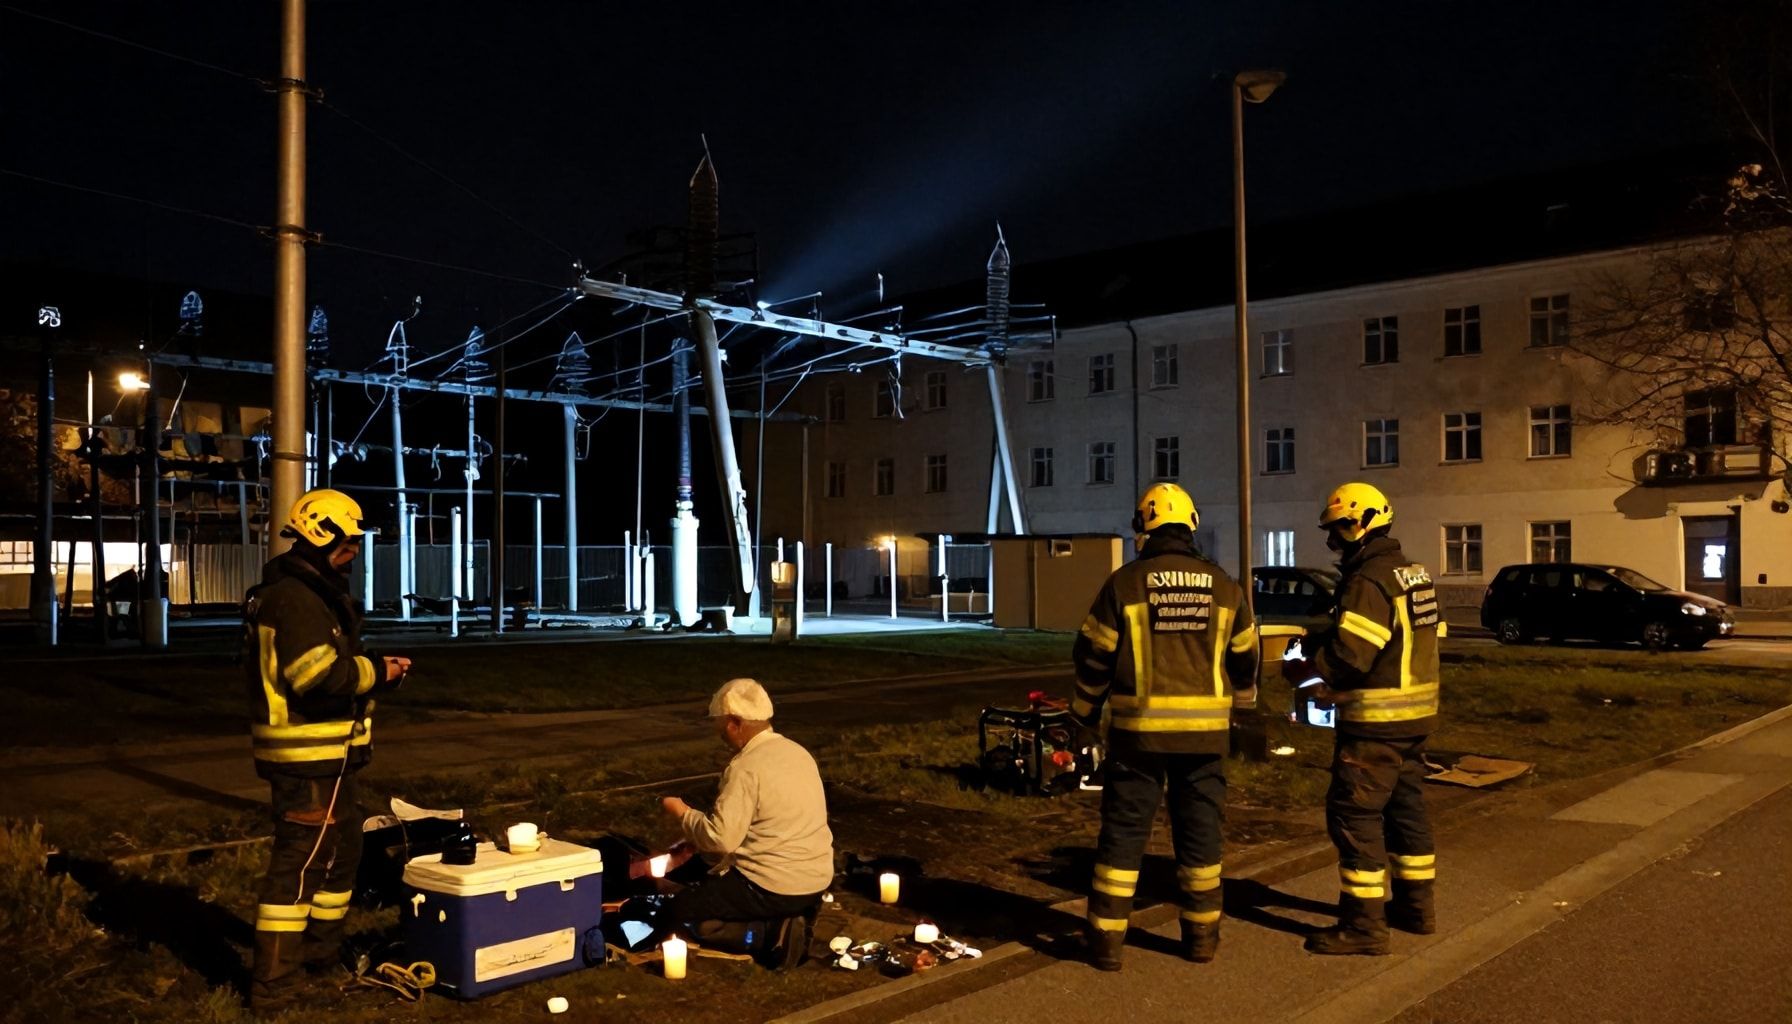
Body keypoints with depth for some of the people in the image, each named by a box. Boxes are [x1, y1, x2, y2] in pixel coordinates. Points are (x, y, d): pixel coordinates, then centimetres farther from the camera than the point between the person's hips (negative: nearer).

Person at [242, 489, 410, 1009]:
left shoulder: (308, 594, 16)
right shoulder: (295, 599, -19)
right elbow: (322, 676, -27)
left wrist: (374, 668, 5)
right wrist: (376, 671, -13)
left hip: (321, 754, 11)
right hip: (311, 756, -11)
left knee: (343, 848, 22)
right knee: (300, 860, -4)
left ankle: (322, 950, 37)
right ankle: (273, 982, 3)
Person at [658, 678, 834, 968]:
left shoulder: (745, 767, -17)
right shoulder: (798, 752, 8)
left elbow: (721, 838, -20)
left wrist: (682, 812, -3)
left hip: (774, 887, -7)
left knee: (677, 912, 5)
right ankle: (788, 918, 11)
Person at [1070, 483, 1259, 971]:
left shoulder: (1124, 583, -5)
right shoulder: (1223, 586, 4)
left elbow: (1094, 656, -2)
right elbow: (1244, 656, 13)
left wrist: (1085, 711, 14)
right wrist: (1244, 705, 31)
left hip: (1139, 728, -2)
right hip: (1204, 729, 3)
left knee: (1123, 831, 4)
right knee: (1200, 830, 13)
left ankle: (1107, 938, 8)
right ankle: (1201, 935, 22)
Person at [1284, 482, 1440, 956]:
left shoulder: (1368, 581, -19)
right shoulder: (1412, 572, 12)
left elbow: (1348, 655, -25)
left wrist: (1304, 671, -6)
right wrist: (1335, 687, 12)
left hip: (1377, 721, -10)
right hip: (1414, 714, 10)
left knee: (1354, 814, -3)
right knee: (1405, 806, 19)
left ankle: (1363, 925, 1)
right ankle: (1416, 905, 30)